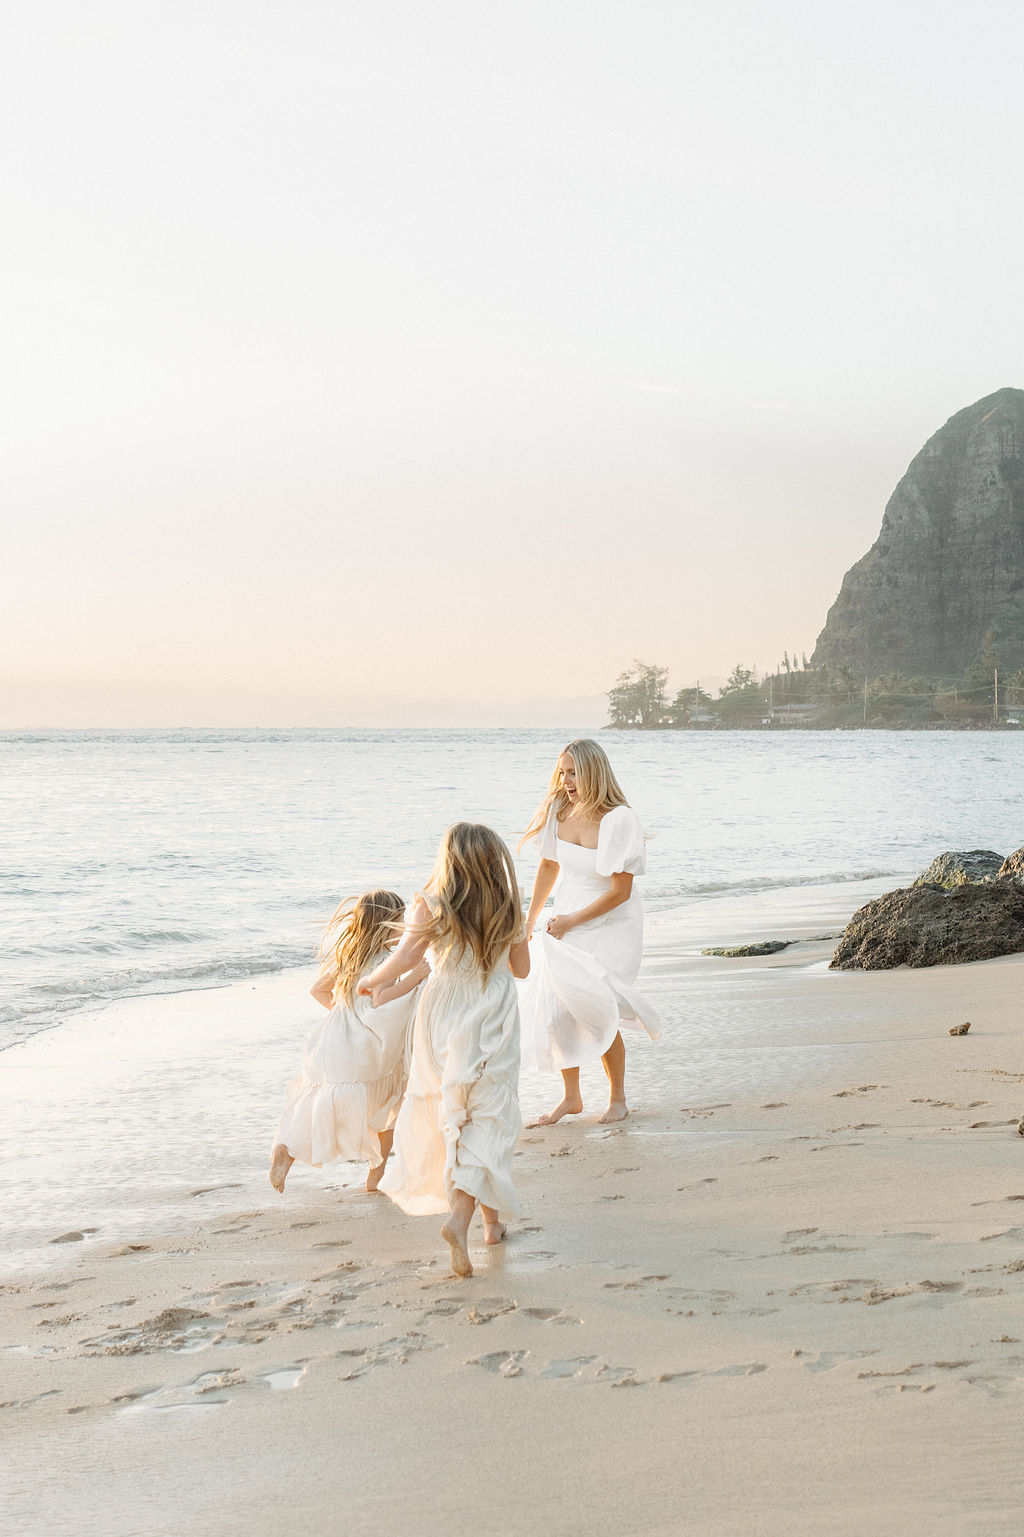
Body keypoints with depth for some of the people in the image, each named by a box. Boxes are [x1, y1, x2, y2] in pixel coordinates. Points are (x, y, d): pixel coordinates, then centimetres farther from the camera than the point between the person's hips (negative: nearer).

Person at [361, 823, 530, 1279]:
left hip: (442, 1020, 1)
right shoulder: (508, 909, -6)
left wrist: (370, 981, 0)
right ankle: (459, 1217, -19)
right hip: (492, 1023, -1)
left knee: (451, 1112, 18)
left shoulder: (431, 905, -11)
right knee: (486, 1121, 1)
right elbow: (521, 968, 4)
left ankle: (489, 1214, 31)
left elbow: (404, 959, -18)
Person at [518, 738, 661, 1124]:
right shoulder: (559, 809, -3)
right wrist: (530, 919, 14)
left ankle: (618, 1097, 13)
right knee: (555, 1010, 1)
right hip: (567, 923, 5)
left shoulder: (620, 820, -21)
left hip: (610, 926, -5)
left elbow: (620, 891, -19)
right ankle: (570, 1097, 20)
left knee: (595, 1013, -10)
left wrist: (570, 921, -13)